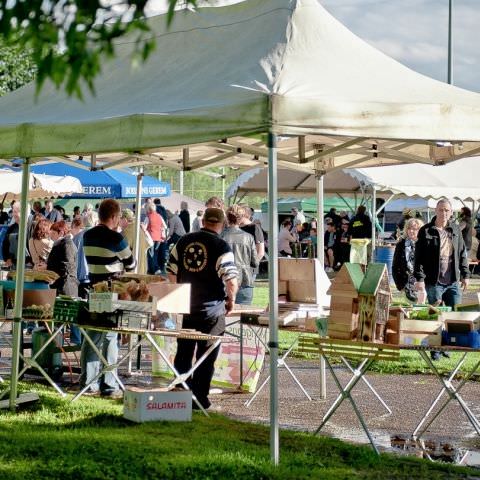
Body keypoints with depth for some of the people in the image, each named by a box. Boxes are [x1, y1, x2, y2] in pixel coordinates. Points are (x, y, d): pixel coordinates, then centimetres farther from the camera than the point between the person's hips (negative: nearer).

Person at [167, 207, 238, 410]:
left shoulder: (183, 241, 3)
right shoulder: (221, 246, -12)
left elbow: (171, 273, 9)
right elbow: (231, 280, -18)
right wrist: (231, 300, 0)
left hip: (185, 306, 4)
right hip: (211, 308, -4)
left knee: (183, 353, 16)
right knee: (206, 356, 6)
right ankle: (200, 398, 9)